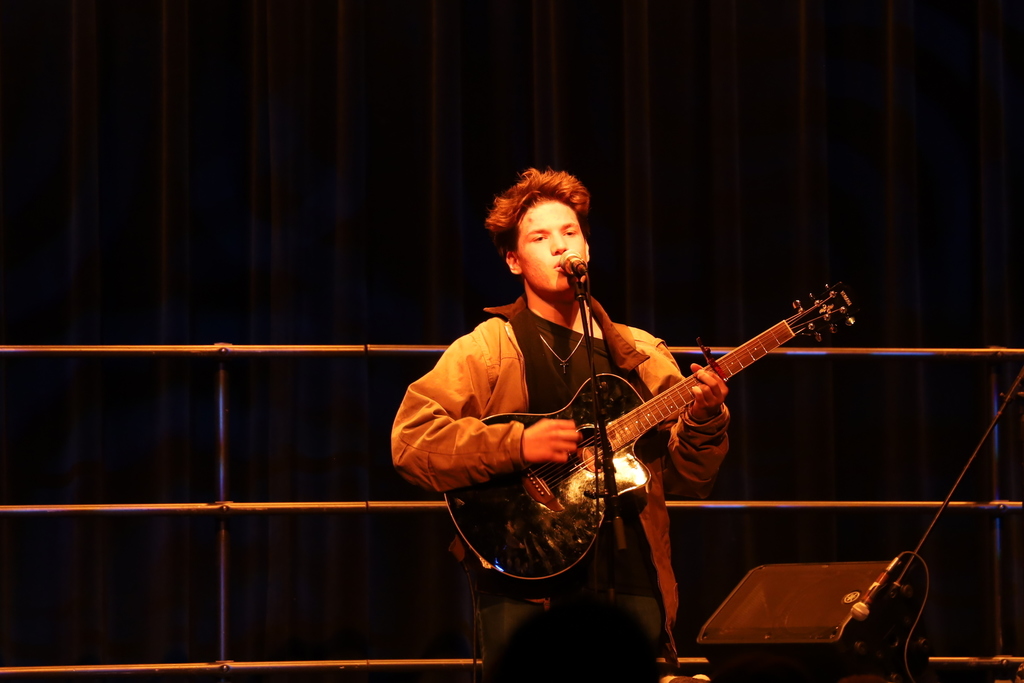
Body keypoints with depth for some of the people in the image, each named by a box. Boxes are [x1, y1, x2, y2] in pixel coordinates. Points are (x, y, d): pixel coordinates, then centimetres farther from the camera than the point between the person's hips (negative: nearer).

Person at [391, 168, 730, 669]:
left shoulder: (639, 356, 15)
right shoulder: (485, 350, 3)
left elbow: (686, 478, 13)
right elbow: (410, 440, -9)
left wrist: (704, 420, -7)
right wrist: (517, 445, -18)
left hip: (632, 584, 3)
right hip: (526, 587, -3)